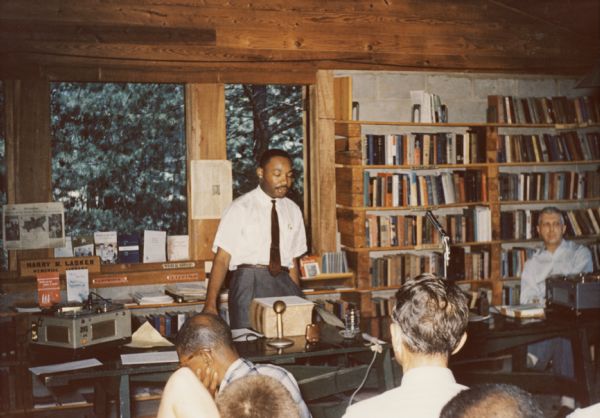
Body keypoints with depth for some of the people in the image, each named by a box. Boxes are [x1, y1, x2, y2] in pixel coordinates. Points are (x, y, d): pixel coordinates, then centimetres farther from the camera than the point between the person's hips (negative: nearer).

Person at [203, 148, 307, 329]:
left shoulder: (293, 210, 12)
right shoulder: (240, 208, -3)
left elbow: (293, 261, 13)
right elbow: (222, 259, -7)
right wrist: (210, 305, -15)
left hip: (284, 285, 4)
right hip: (249, 285, -4)